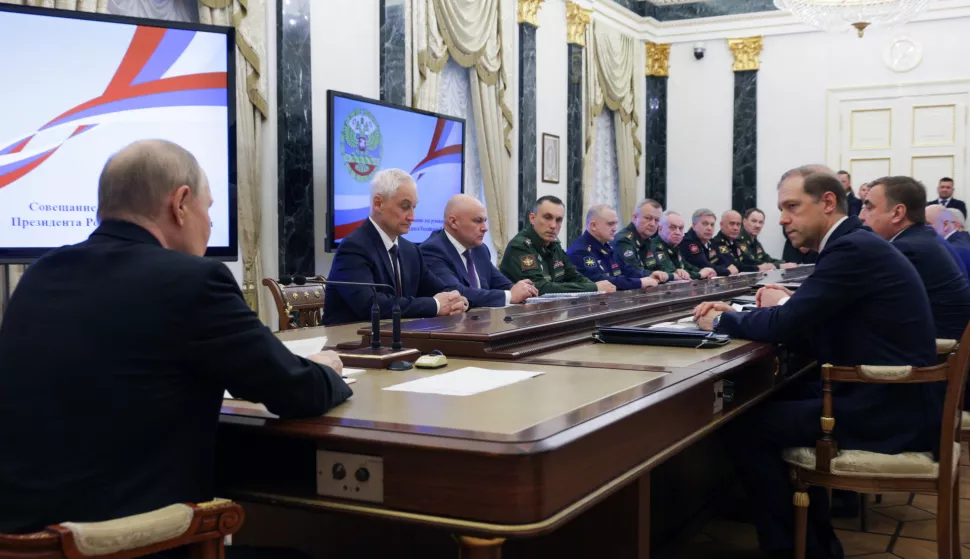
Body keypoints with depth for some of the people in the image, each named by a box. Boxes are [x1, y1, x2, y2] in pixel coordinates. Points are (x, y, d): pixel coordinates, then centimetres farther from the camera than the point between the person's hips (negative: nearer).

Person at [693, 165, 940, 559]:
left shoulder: (853, 248, -16)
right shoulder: (857, 245, 14)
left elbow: (786, 322, -21)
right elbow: (812, 336, 14)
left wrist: (722, 321, -3)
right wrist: (736, 316, 3)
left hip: (887, 412, -10)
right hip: (894, 400, 10)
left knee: (746, 428, -7)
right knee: (781, 408, 19)